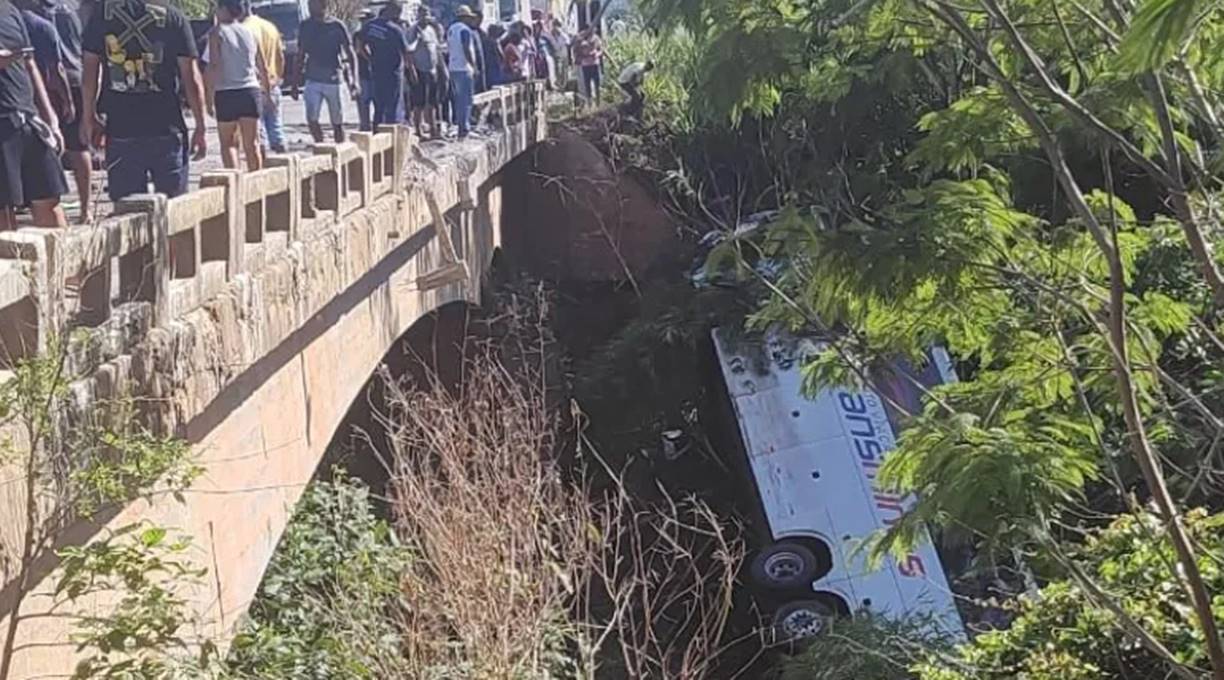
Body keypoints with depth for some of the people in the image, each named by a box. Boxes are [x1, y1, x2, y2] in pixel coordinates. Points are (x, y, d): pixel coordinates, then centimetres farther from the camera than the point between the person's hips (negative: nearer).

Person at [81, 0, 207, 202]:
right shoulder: (173, 17, -2)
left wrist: (88, 117, 14)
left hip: (120, 127, 1)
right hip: (167, 129, -1)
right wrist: (201, 127, 4)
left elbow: (89, 71, 4)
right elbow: (191, 77, -2)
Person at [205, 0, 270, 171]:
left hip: (226, 93, -4)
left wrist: (210, 96, -10)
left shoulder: (217, 32, -3)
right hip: (251, 91, 4)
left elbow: (214, 66, -12)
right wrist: (267, 90, 26)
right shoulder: (249, 33, 11)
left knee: (228, 143, 5)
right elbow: (263, 68, 15)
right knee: (251, 143, 9)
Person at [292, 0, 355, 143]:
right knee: (311, 118, -13)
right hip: (313, 80, 2)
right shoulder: (305, 26, 7)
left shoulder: (337, 26, -3)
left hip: (334, 80, -2)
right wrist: (295, 84, 13)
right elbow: (301, 57, 15)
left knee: (337, 122, 3)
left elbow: (351, 54, 0)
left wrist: (354, 81, -11)